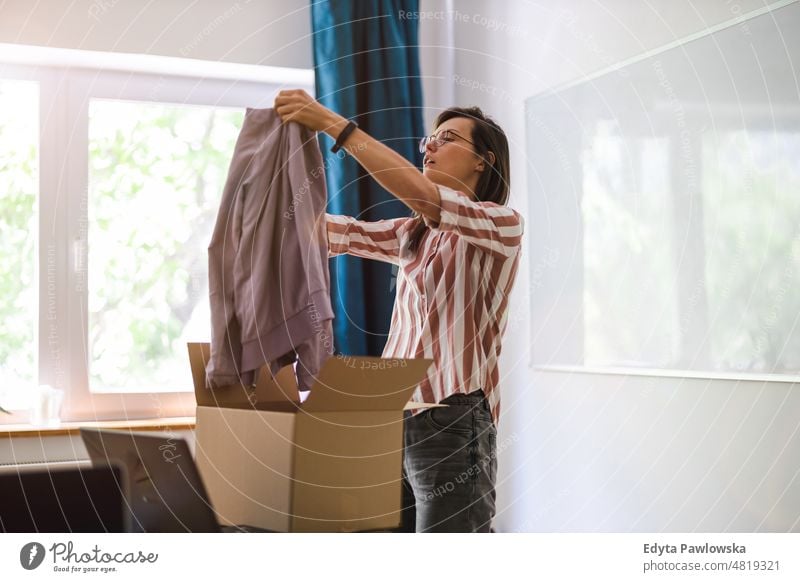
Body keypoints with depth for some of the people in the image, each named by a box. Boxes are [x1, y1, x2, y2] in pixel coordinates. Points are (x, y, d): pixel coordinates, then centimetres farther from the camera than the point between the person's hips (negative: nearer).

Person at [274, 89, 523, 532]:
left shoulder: (501, 223, -5)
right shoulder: (415, 234, 18)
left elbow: (420, 193, -21)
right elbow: (336, 233, 10)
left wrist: (333, 123, -23)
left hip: (452, 427, -7)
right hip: (396, 419, 7)